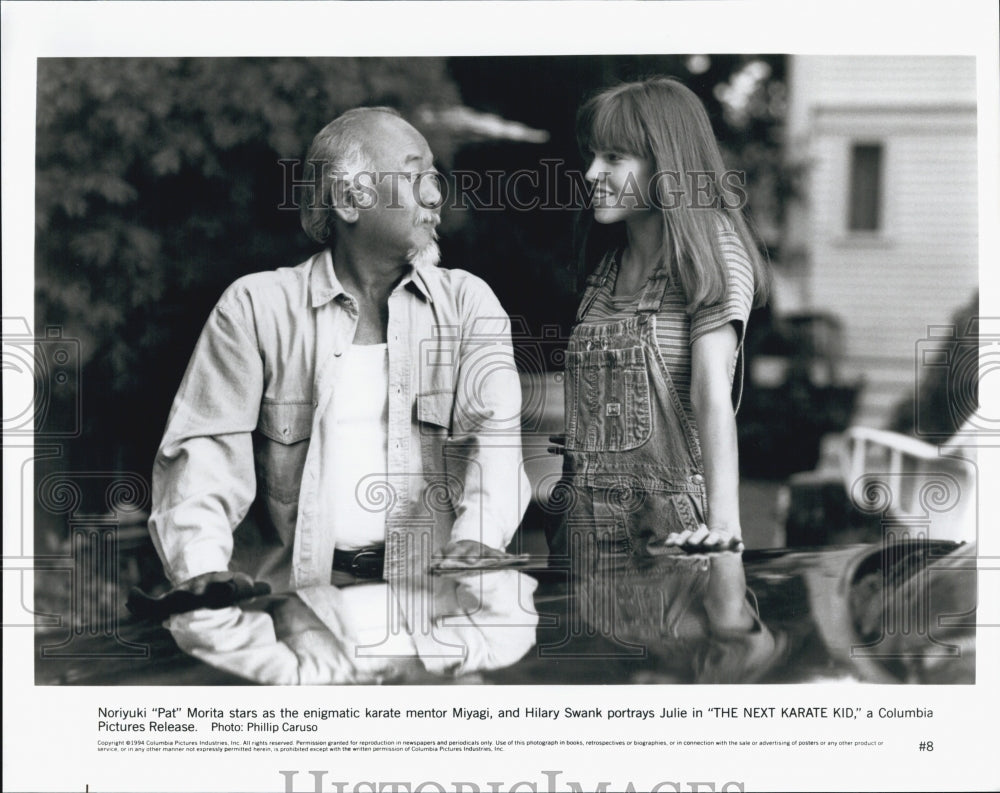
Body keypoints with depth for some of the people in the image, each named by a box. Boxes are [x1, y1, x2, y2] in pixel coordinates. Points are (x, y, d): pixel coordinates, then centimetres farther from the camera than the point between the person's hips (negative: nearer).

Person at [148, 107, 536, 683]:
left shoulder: (468, 303, 14)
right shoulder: (256, 306, 10)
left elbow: (498, 429, -2)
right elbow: (206, 449, 2)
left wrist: (478, 534, -24)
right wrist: (202, 565, -18)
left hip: (440, 581, 2)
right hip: (301, 586, -1)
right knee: (206, 627, -29)